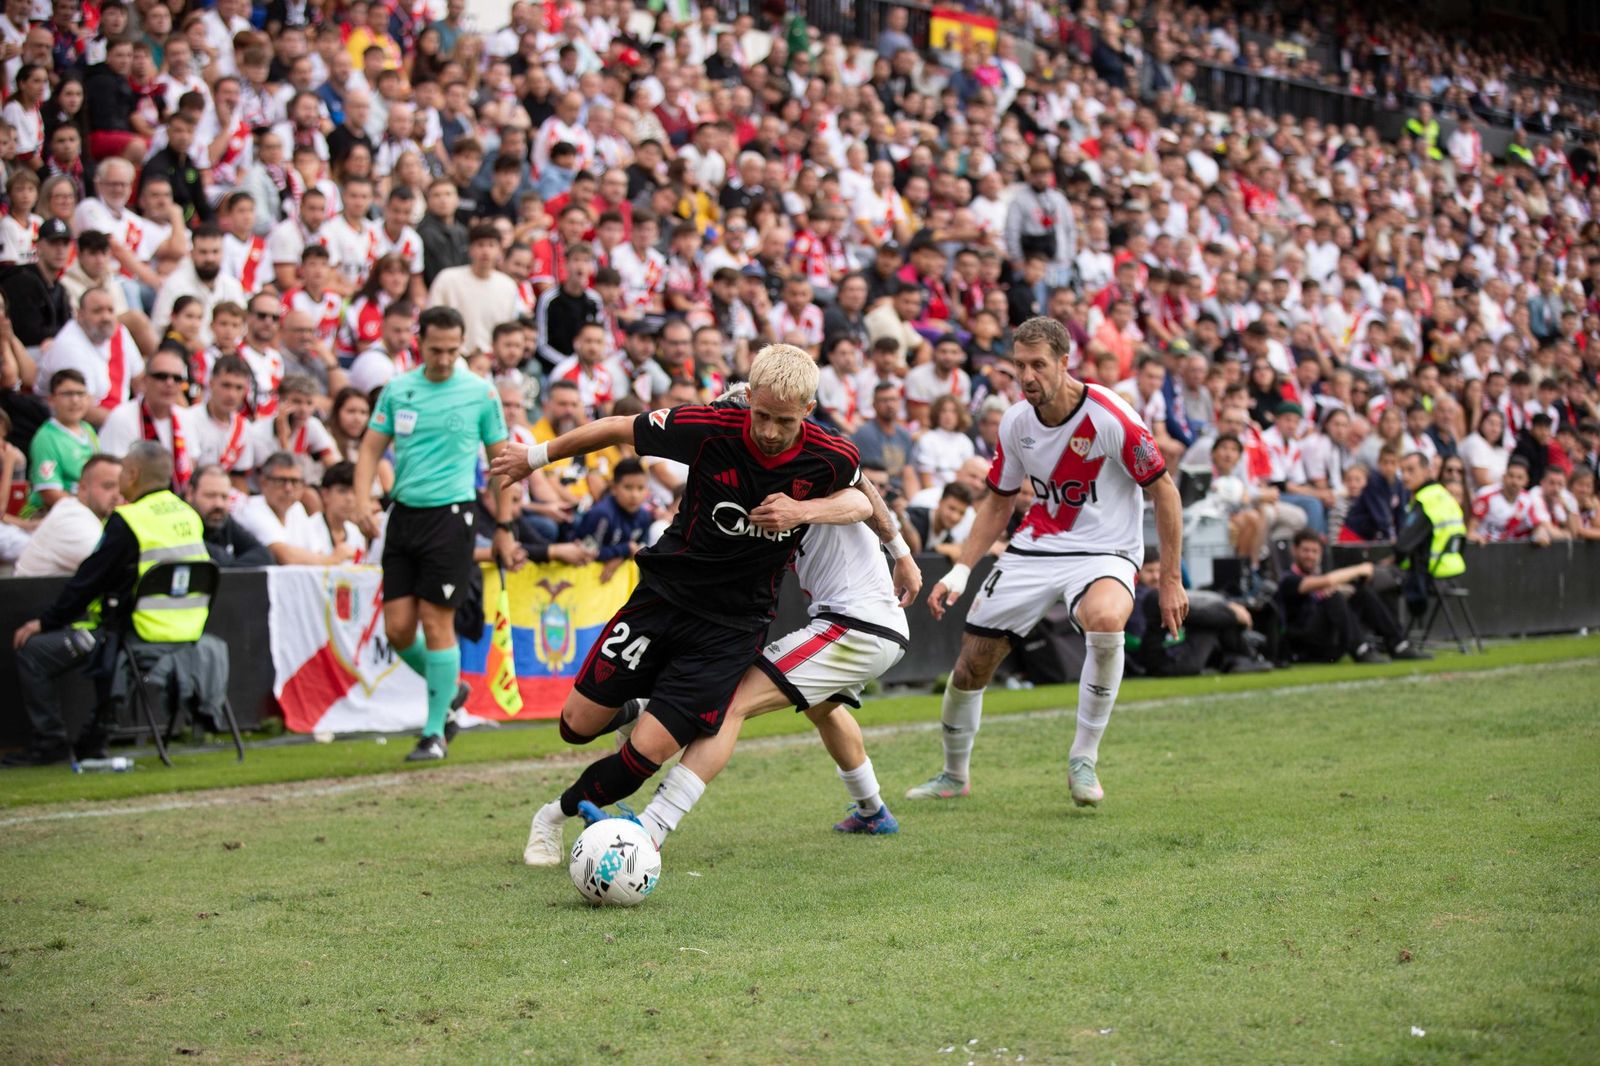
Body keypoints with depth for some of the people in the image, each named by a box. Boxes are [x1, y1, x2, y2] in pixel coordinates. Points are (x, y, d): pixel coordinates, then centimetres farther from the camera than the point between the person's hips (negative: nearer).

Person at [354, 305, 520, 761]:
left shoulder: (481, 393, -1)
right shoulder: (397, 390, 7)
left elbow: (500, 461, 5)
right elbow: (371, 449, 9)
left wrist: (504, 527, 4)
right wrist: (362, 500, -8)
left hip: (451, 515, -4)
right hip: (403, 515, 4)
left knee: (436, 622, -6)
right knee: (398, 629, 2)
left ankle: (435, 732, 4)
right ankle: (449, 688, 29)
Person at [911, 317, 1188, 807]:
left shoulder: (1110, 417, -18)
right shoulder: (1016, 422, -2)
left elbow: (1164, 491, -10)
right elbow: (997, 503, 13)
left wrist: (1171, 579, -9)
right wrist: (960, 571, 3)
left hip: (1104, 551, -5)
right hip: (1034, 547, 5)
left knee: (1105, 619, -39)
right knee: (971, 664, 0)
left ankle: (1083, 760, -18)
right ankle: (954, 774, 29)